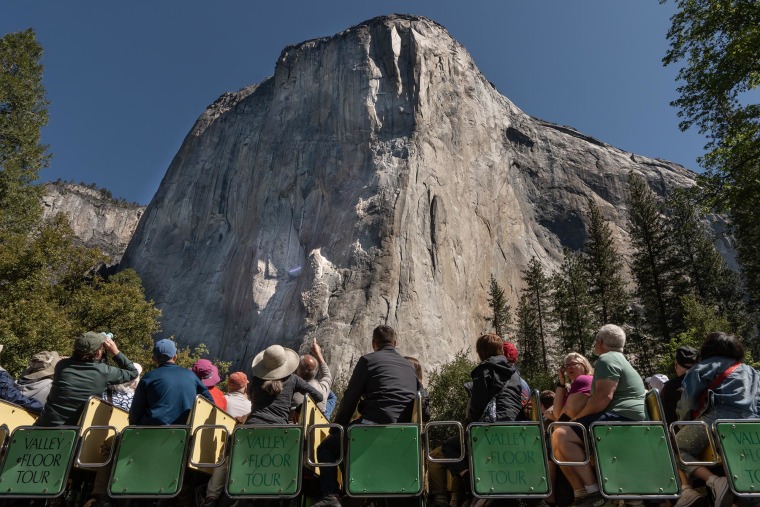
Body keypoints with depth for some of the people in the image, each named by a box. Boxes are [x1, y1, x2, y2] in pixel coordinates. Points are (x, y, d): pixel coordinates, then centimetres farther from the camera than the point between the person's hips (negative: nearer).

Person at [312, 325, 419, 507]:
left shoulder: (368, 360, 5)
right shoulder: (409, 365, 22)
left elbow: (350, 398, 3)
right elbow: (416, 399, 25)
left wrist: (337, 427, 15)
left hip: (375, 423, -7)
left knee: (326, 448, 12)